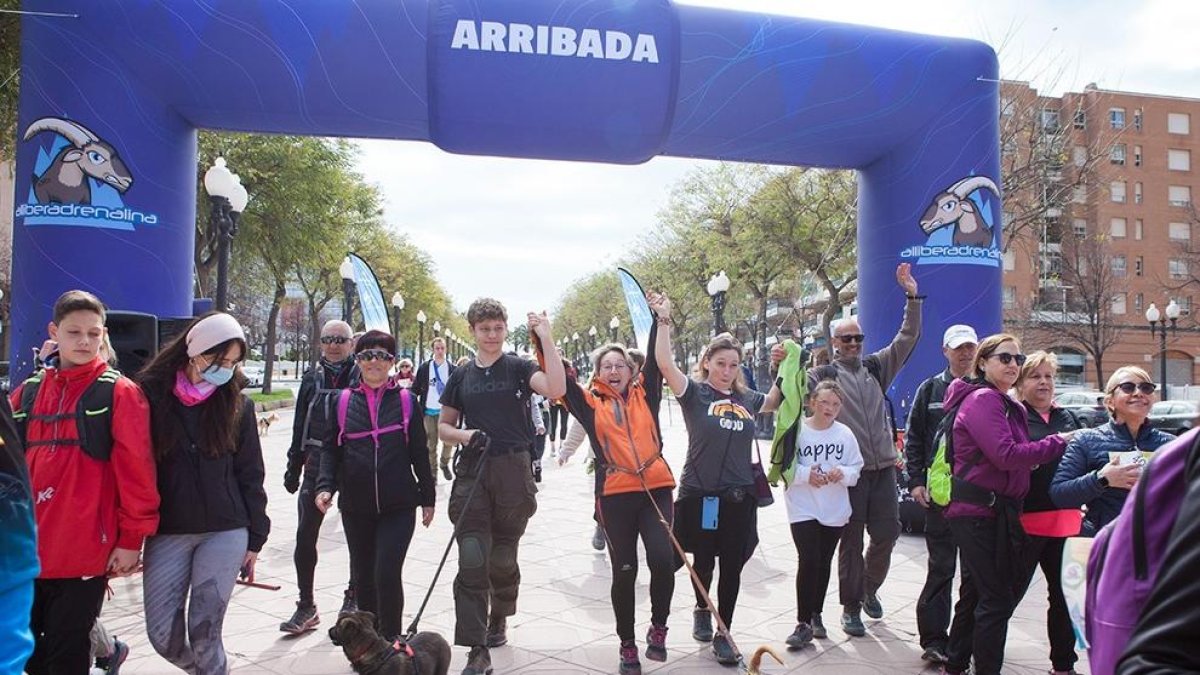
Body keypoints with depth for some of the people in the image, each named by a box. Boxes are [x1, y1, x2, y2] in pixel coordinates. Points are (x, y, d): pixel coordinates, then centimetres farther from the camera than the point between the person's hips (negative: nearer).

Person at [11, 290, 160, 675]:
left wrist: (131, 539, -10)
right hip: (28, 549, 5)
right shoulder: (27, 394, 9)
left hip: (84, 552, -5)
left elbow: (136, 470, -9)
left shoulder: (120, 393, -6)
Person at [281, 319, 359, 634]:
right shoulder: (312, 378, 8)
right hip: (317, 463, 3)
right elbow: (300, 425, 13)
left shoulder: (362, 376, -3)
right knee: (305, 536, -1)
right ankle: (306, 606, 12)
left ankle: (353, 598, 29)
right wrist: (294, 467, 11)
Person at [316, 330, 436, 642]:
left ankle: (391, 639, 9)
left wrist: (427, 497, 6)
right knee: (363, 575, 13)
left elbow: (419, 452, 5)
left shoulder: (405, 399, 1)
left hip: (398, 506, -2)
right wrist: (325, 486, -8)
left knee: (388, 573, -10)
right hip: (356, 507, 3)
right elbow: (331, 449, 7)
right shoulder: (344, 401, 5)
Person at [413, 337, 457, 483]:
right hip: (429, 411, 0)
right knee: (431, 444, 6)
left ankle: (444, 464, 27)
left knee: (448, 441, 4)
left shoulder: (452, 368, 1)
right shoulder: (424, 368, 2)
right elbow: (416, 388, 6)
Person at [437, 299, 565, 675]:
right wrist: (464, 435, -7)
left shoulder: (518, 368, -1)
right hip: (472, 473, 2)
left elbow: (555, 389, -20)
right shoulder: (461, 376, 9)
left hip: (513, 471, -2)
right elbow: (443, 427, 15)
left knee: (503, 558, 11)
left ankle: (498, 620, 38)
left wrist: (546, 338, -22)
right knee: (472, 562, -6)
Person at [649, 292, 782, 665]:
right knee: (703, 562, 11)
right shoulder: (694, 392, -6)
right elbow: (665, 363, -21)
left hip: (739, 496, 3)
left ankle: (723, 635, 20)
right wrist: (663, 319, -24)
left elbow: (776, 402, 28)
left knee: (732, 567, 6)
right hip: (699, 494, -3)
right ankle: (701, 610, 41)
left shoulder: (747, 398, 7)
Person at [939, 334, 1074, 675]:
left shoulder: (1008, 406, 17)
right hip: (979, 511, -10)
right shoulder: (982, 400, -14)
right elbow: (1006, 455, -22)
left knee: (975, 592, 18)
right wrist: (1057, 443, -13)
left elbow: (1016, 454, 16)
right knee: (996, 599, -7)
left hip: (997, 510, 10)